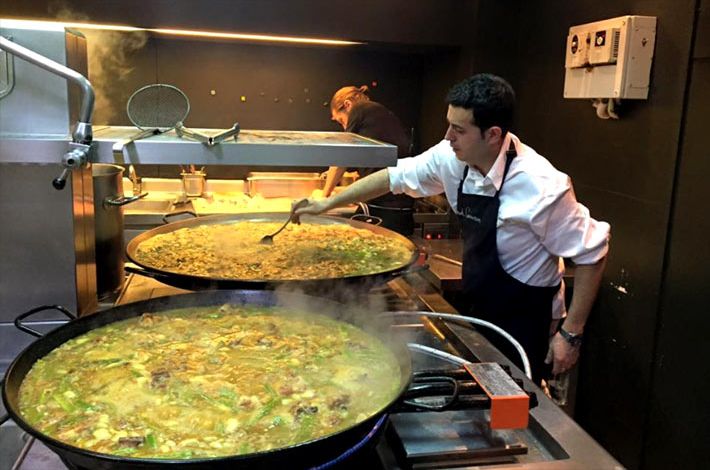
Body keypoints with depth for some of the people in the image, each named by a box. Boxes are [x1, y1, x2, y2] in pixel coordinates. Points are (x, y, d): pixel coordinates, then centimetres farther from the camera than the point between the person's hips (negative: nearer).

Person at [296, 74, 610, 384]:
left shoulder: (542, 187, -28)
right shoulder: (452, 158, -11)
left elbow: (592, 252, -18)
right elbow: (395, 177, 3)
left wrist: (571, 333, -15)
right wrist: (328, 203, 4)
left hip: (523, 325, -6)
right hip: (477, 311, 6)